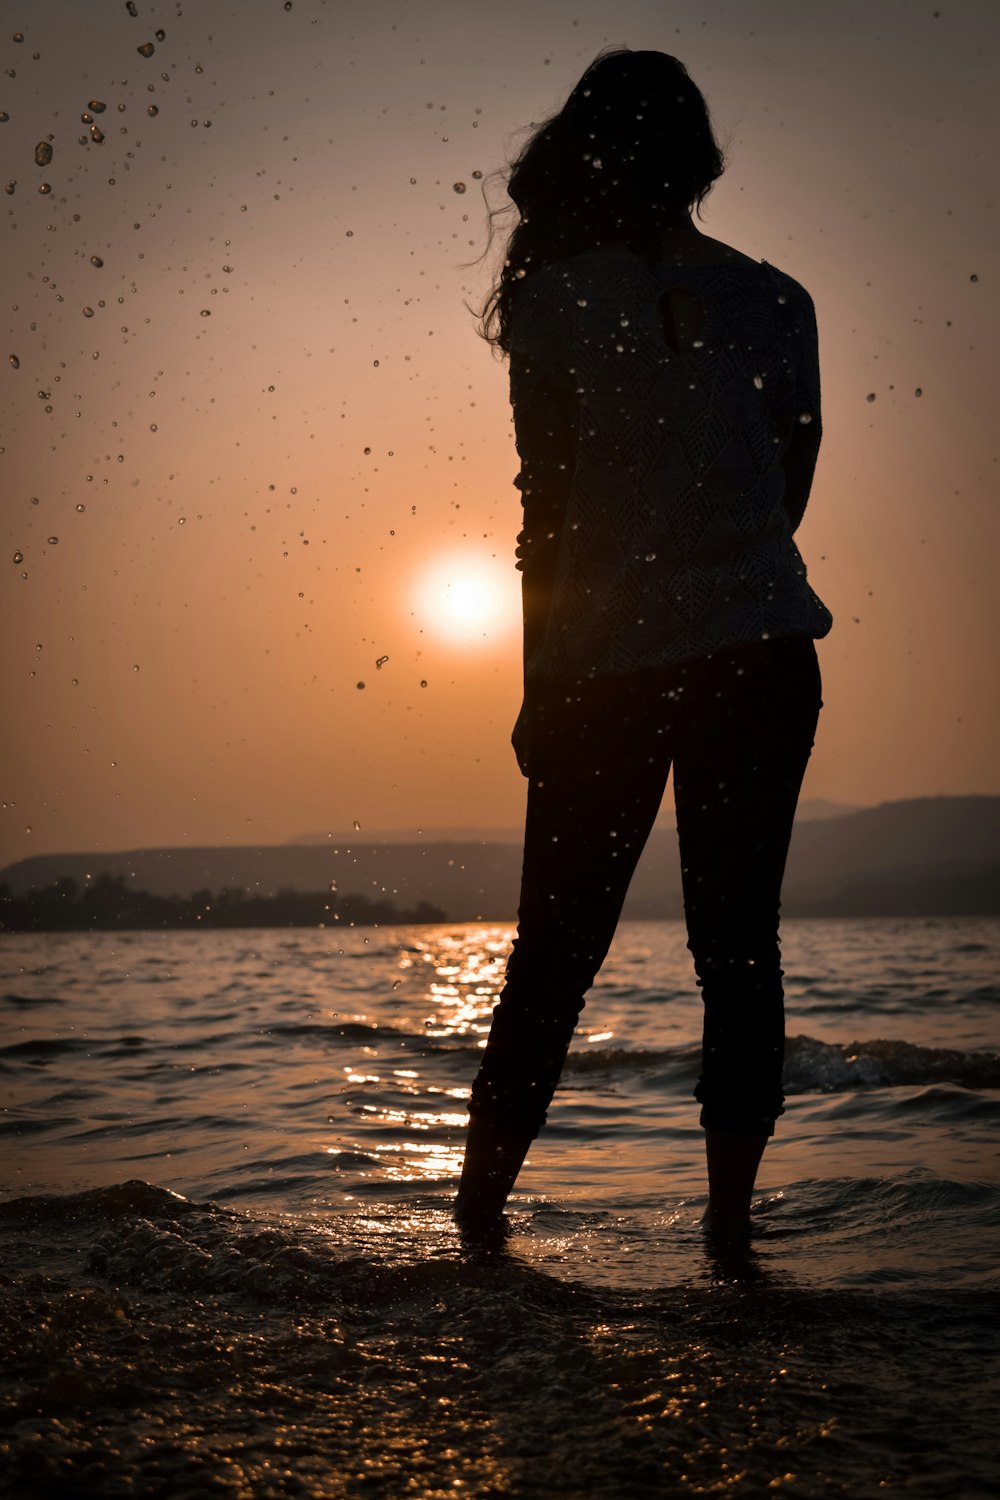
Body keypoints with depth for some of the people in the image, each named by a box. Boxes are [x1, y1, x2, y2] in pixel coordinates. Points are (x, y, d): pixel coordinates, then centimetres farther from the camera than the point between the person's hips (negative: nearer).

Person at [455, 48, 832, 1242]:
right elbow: (791, 491, 10)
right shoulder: (776, 301, 5)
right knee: (738, 942, 7)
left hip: (613, 663, -2)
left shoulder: (554, 303, -3)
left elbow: (549, 511, -5)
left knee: (555, 954, 7)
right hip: (764, 656, 2)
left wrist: (542, 684, 1)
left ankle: (478, 1214, 16)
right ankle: (729, 1221, 9)